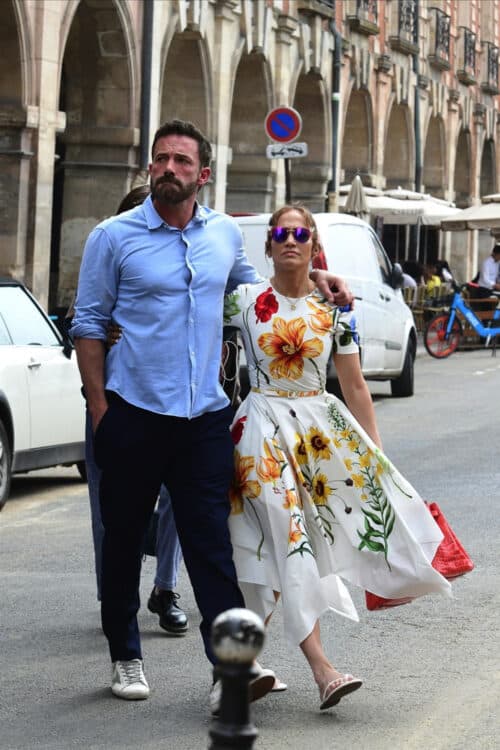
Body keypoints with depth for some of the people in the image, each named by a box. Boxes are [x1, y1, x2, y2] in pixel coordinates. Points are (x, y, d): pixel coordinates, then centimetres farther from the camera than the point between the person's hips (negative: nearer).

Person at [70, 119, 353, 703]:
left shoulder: (226, 234, 9)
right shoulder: (113, 238, -2)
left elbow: (250, 288, 31)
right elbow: (89, 325, 0)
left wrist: (312, 277, 16)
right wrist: (99, 409, -6)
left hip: (205, 415, 2)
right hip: (133, 414, -2)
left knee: (211, 540, -5)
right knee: (124, 539, 7)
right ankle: (125, 657, 20)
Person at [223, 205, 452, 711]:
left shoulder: (334, 310, 5)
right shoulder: (245, 300, -2)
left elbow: (355, 386, 8)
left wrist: (375, 451, 5)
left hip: (322, 426, 4)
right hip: (264, 427, -4)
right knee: (289, 543, -11)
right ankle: (322, 670, -15)